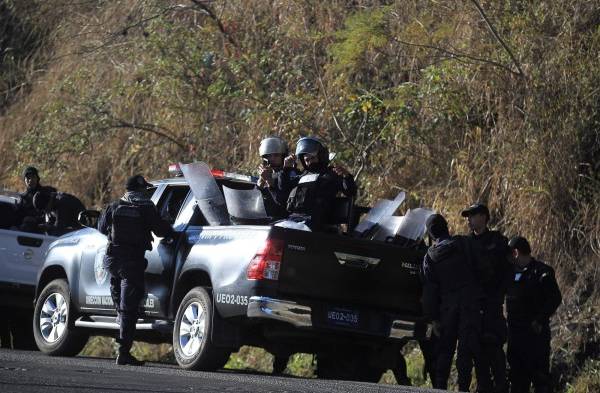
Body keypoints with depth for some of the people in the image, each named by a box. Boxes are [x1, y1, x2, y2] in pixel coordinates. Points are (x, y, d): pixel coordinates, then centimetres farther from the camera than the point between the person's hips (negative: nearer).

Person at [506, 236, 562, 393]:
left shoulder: (542, 272, -8)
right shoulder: (512, 272, 13)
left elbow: (555, 299, -13)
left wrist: (540, 320, -17)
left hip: (535, 331, -7)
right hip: (515, 331, 7)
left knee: (539, 374, -7)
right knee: (517, 374, 12)